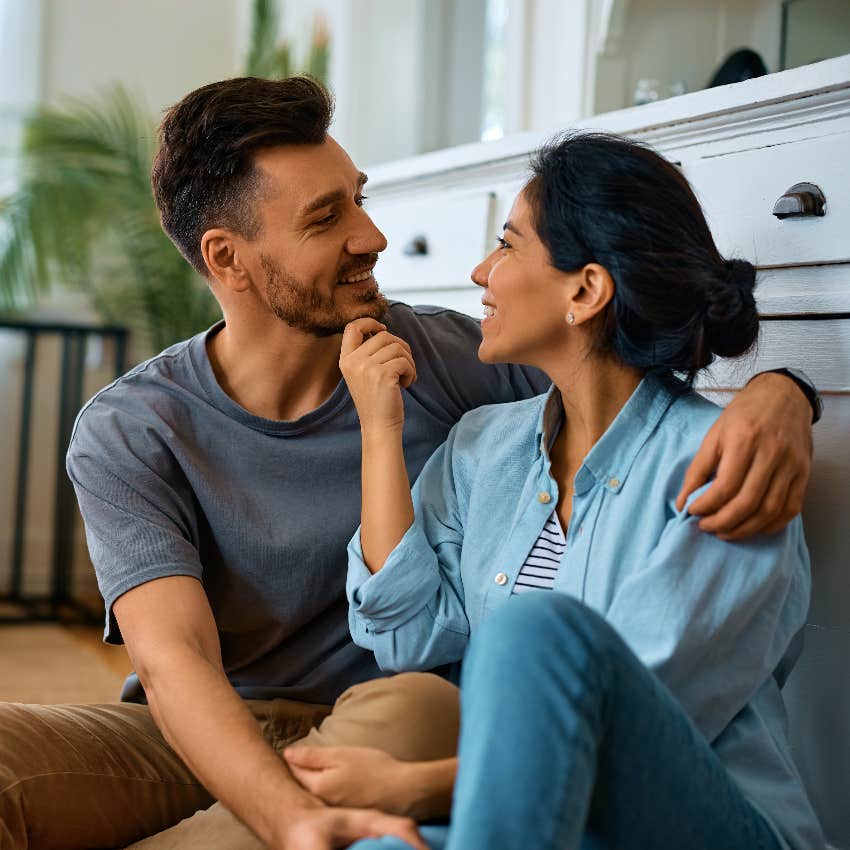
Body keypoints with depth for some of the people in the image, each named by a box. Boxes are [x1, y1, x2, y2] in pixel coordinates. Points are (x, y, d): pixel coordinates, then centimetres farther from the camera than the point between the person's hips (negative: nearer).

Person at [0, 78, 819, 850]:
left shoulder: (441, 356, 0)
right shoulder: (128, 434, -6)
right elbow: (171, 657, -19)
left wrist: (774, 394, -21)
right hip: (197, 741, -2)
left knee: (420, 709, -35)